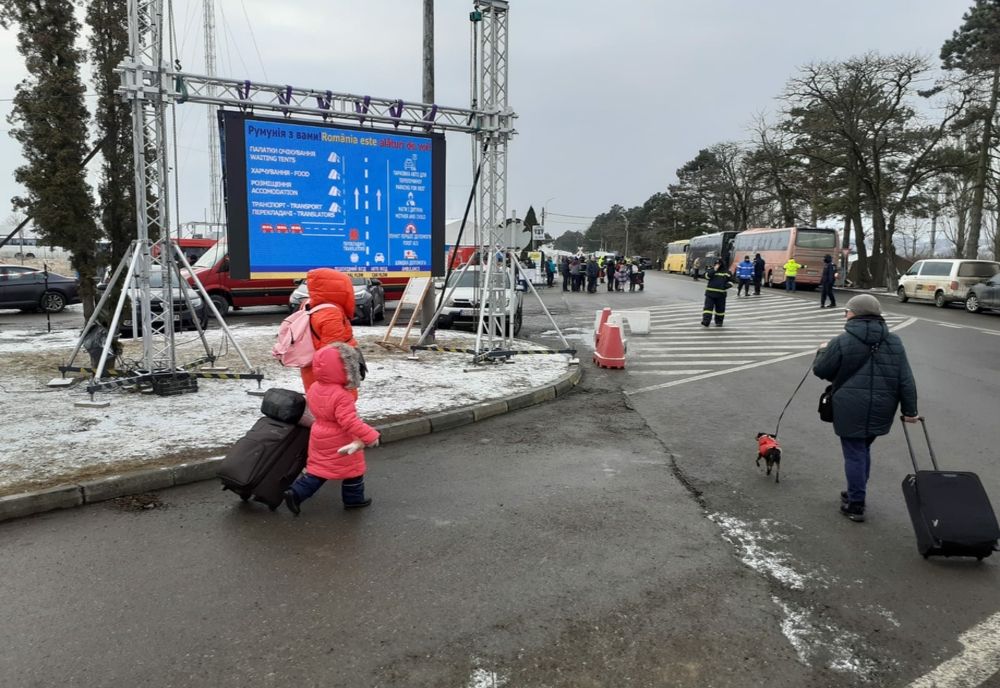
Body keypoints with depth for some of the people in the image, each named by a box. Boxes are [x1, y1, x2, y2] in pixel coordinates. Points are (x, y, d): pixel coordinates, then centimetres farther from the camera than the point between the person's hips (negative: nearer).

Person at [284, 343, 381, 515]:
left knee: (317, 468, 17)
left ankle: (296, 493, 8)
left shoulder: (314, 389, -2)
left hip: (320, 439, 7)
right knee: (353, 468, 12)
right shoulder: (342, 396, -29)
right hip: (341, 444, -7)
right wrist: (370, 436, -32)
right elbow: (350, 422, -34)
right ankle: (354, 499, 24)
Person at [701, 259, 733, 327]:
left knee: (720, 309, 9)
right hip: (710, 292, -1)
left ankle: (719, 322, 23)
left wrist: (726, 286, -9)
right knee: (708, 307, -8)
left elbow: (730, 281, 9)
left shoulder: (726, 272, 4)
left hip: (721, 294, 1)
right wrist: (714, 270, -18)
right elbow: (707, 276, -14)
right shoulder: (711, 269, 5)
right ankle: (705, 322, -12)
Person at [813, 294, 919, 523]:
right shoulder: (894, 342, 4)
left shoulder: (842, 342, -10)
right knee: (864, 450, 21)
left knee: (854, 454, 4)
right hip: (880, 411, 5)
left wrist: (822, 351, 18)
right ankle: (856, 494, 34)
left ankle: (855, 505, 10)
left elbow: (820, 370, -1)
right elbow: (906, 380, 4)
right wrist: (910, 410, 9)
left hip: (851, 410, -5)